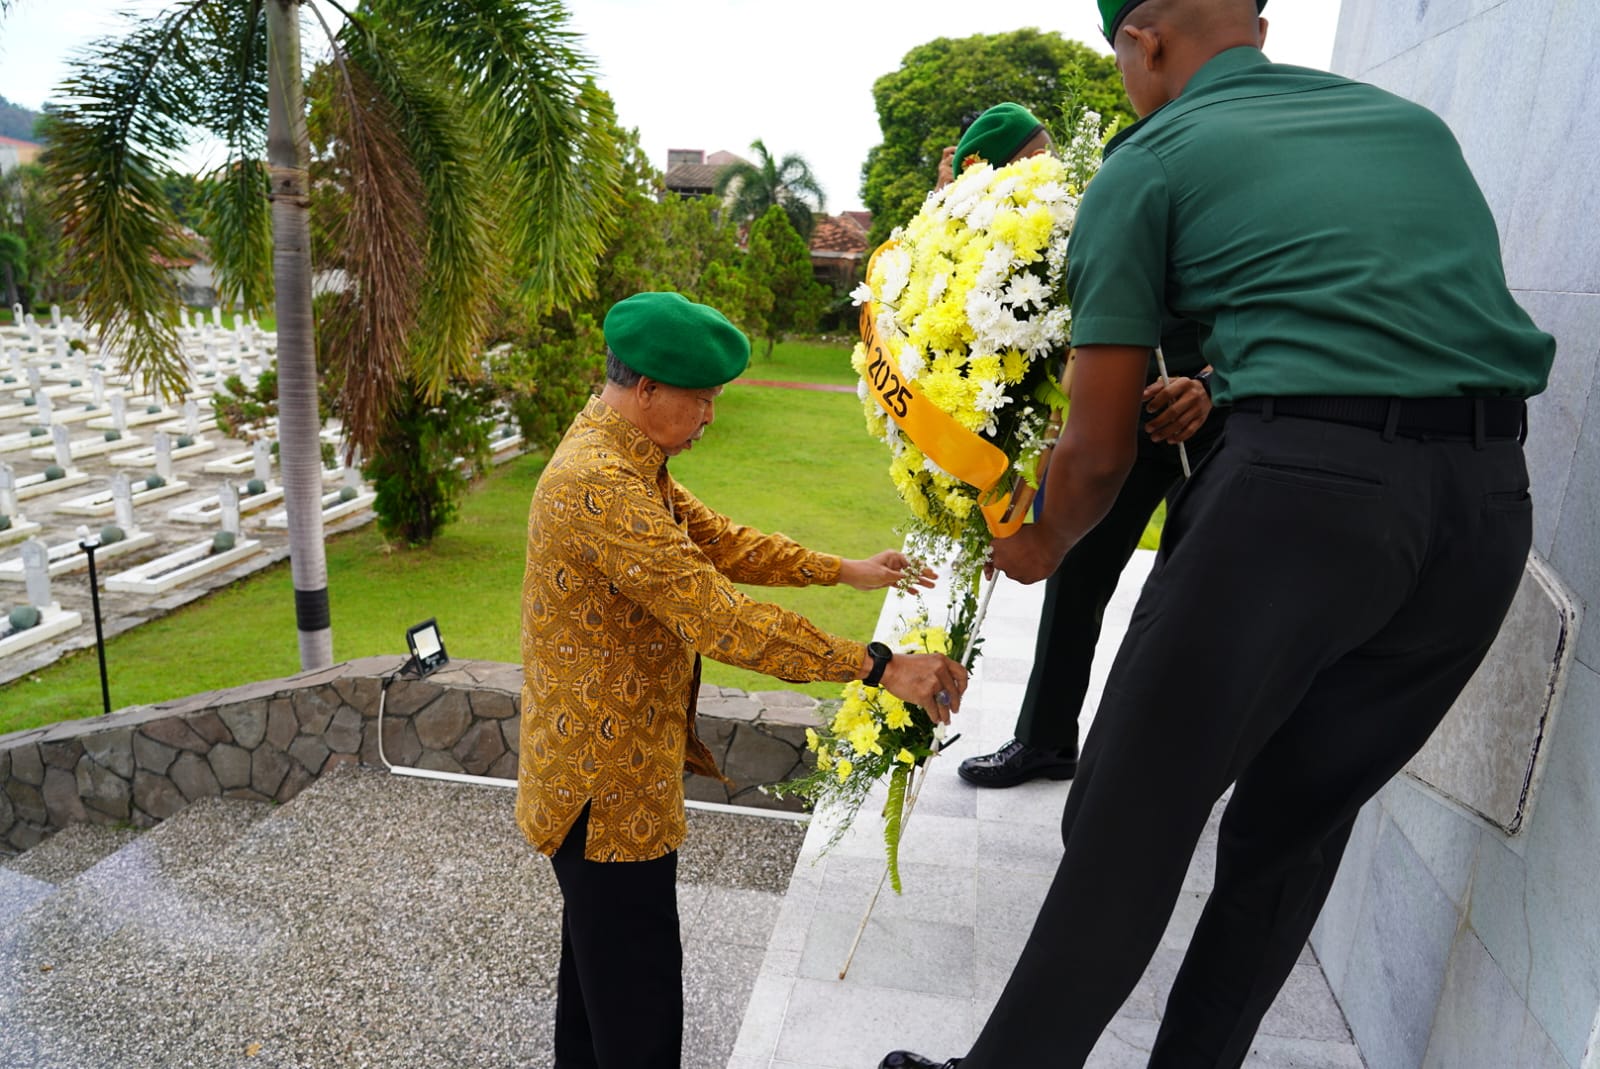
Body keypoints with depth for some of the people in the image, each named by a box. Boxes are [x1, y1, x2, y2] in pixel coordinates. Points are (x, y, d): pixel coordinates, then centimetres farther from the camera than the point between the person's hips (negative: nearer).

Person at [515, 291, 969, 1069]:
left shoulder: (627, 458, 6)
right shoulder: (599, 484, -28)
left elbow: (717, 539, 11)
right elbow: (718, 618, -31)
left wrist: (844, 571, 8)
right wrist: (878, 668, -28)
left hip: (609, 763, 10)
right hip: (606, 786, -10)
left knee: (597, 966, 26)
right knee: (638, 1005, 5)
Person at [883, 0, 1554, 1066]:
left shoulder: (1146, 165, 7)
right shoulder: (1415, 121, 24)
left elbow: (1098, 450, 5)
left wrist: (1043, 547, 25)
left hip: (1303, 484, -6)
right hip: (1494, 498, 7)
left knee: (1130, 824, 4)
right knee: (1300, 821, 18)